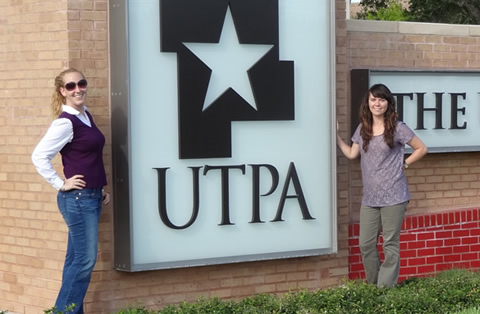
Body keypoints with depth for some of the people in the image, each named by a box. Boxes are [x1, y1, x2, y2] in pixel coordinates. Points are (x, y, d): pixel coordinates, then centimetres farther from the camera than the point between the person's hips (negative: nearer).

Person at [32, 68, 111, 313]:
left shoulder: (86, 115, 11)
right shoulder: (65, 122, -16)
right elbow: (39, 156, -19)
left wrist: (101, 189, 17)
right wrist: (61, 184, -15)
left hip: (90, 197, 8)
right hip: (77, 199, -8)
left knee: (76, 259, 11)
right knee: (85, 260, -7)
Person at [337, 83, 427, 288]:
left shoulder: (397, 128, -4)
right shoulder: (362, 129, 10)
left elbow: (421, 149, 3)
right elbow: (351, 154, 8)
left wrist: (404, 164, -2)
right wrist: (336, 135, 4)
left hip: (393, 197, -5)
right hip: (369, 197, 5)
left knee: (390, 244, 0)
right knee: (366, 244, 5)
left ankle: (386, 288, 5)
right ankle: (373, 286, 18)